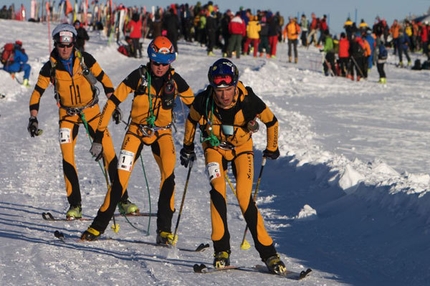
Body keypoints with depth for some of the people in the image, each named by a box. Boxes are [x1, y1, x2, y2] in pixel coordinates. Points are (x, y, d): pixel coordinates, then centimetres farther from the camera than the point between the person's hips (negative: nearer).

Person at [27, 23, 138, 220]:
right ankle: (75, 205, -6)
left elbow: (104, 79, 0)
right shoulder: (50, 67, -9)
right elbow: (37, 93, -3)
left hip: (91, 110, 0)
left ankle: (122, 199, 0)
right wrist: (33, 118, -13)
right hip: (68, 114, 0)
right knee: (67, 157, -13)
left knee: (109, 152, -8)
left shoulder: (85, 59, -11)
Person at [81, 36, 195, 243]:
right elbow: (113, 102, -13)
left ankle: (164, 230, -15)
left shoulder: (174, 80, -11)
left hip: (162, 133, 1)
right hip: (137, 130, -1)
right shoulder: (139, 76, -16)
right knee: (121, 178, -10)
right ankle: (98, 227, 2)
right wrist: (98, 136, -15)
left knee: (169, 174, -21)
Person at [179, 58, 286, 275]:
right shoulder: (203, 102, -27)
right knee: (217, 190, -24)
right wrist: (188, 146, 11)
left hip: (241, 148, -1)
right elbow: (192, 120, -2)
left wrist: (272, 148, 6)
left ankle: (268, 253, -7)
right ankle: (221, 250, -17)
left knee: (244, 198, -15)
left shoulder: (248, 100, -30)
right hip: (215, 147, 1)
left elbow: (271, 121, -9)